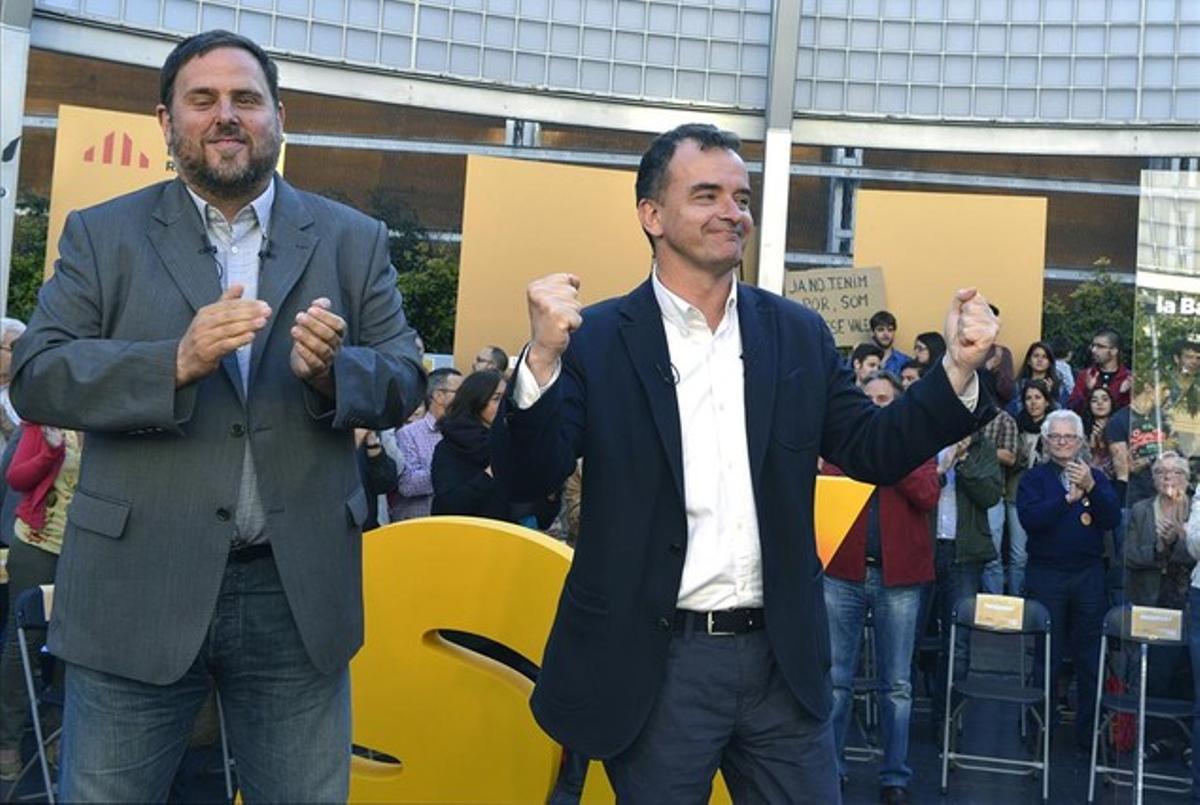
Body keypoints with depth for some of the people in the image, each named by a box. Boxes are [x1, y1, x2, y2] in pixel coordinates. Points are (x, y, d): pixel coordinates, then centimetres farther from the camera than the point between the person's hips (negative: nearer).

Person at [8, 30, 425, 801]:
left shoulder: (353, 240, 7)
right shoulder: (101, 235, 4)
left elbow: (404, 382, 5)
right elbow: (36, 377, -5)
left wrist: (332, 370, -18)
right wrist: (176, 361, -21)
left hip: (299, 591, 1)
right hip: (138, 590, -1)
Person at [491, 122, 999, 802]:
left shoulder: (800, 334, 6)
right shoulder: (597, 339, -4)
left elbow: (871, 451, 7)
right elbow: (529, 479, -11)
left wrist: (957, 370, -8)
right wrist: (543, 357, -28)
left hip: (785, 657, 3)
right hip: (655, 663, -3)